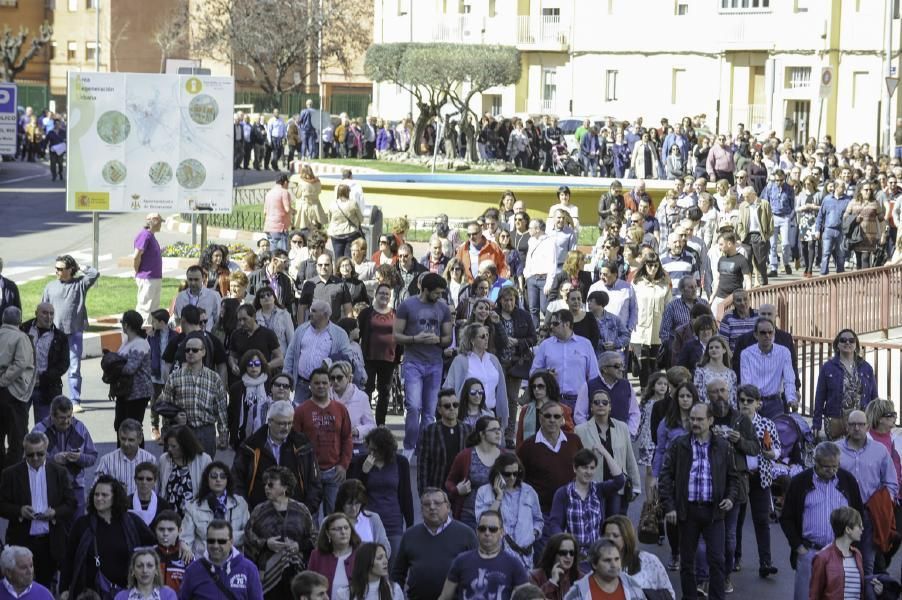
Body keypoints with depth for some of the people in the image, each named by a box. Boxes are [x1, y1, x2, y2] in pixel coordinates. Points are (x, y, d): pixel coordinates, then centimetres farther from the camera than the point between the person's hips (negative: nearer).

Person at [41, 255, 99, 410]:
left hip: (75, 333, -2)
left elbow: (95, 274, -11)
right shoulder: (50, 287, 8)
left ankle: (75, 401, 3)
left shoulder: (80, 284, 4)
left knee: (75, 369, -2)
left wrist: (80, 268, 0)